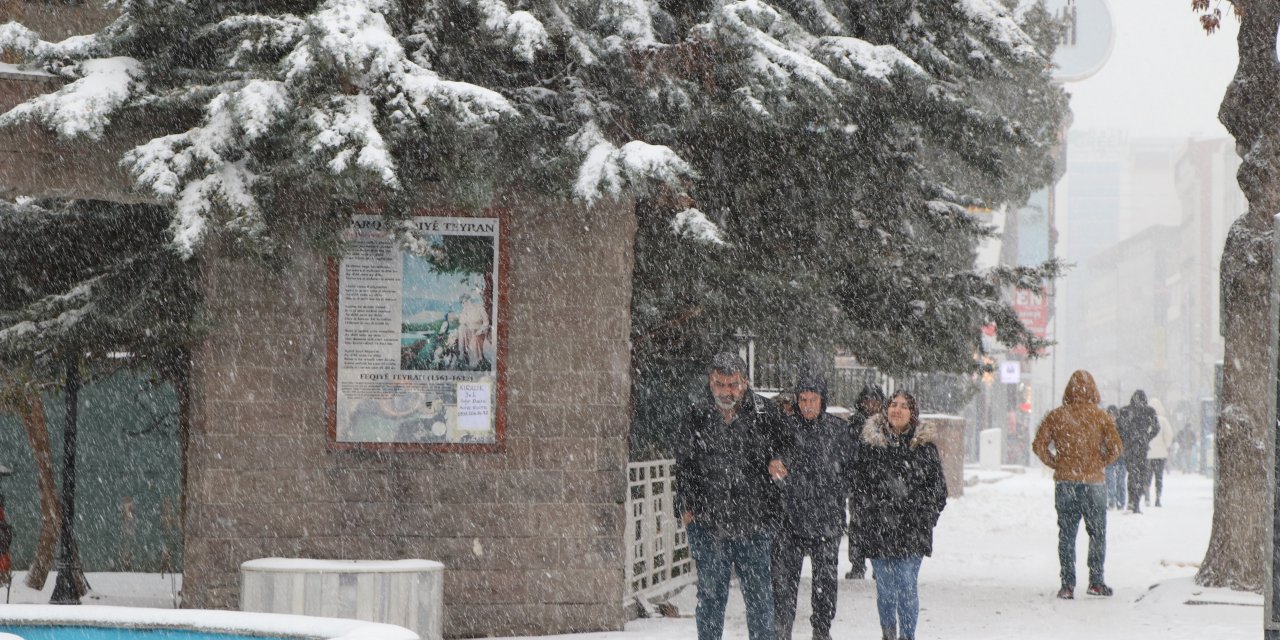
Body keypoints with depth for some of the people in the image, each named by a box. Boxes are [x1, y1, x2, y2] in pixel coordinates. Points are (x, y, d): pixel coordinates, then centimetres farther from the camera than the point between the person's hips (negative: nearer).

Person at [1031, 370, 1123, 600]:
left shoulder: (1056, 416, 0)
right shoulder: (1101, 417, -3)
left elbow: (1039, 445, -4)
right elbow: (1115, 447, -9)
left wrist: (1055, 464, 7)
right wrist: (1099, 464, 5)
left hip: (1064, 483, 1)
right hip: (1093, 483, -1)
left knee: (1066, 535, 6)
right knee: (1097, 534, 11)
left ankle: (1067, 585, 1)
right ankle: (1096, 582, 9)